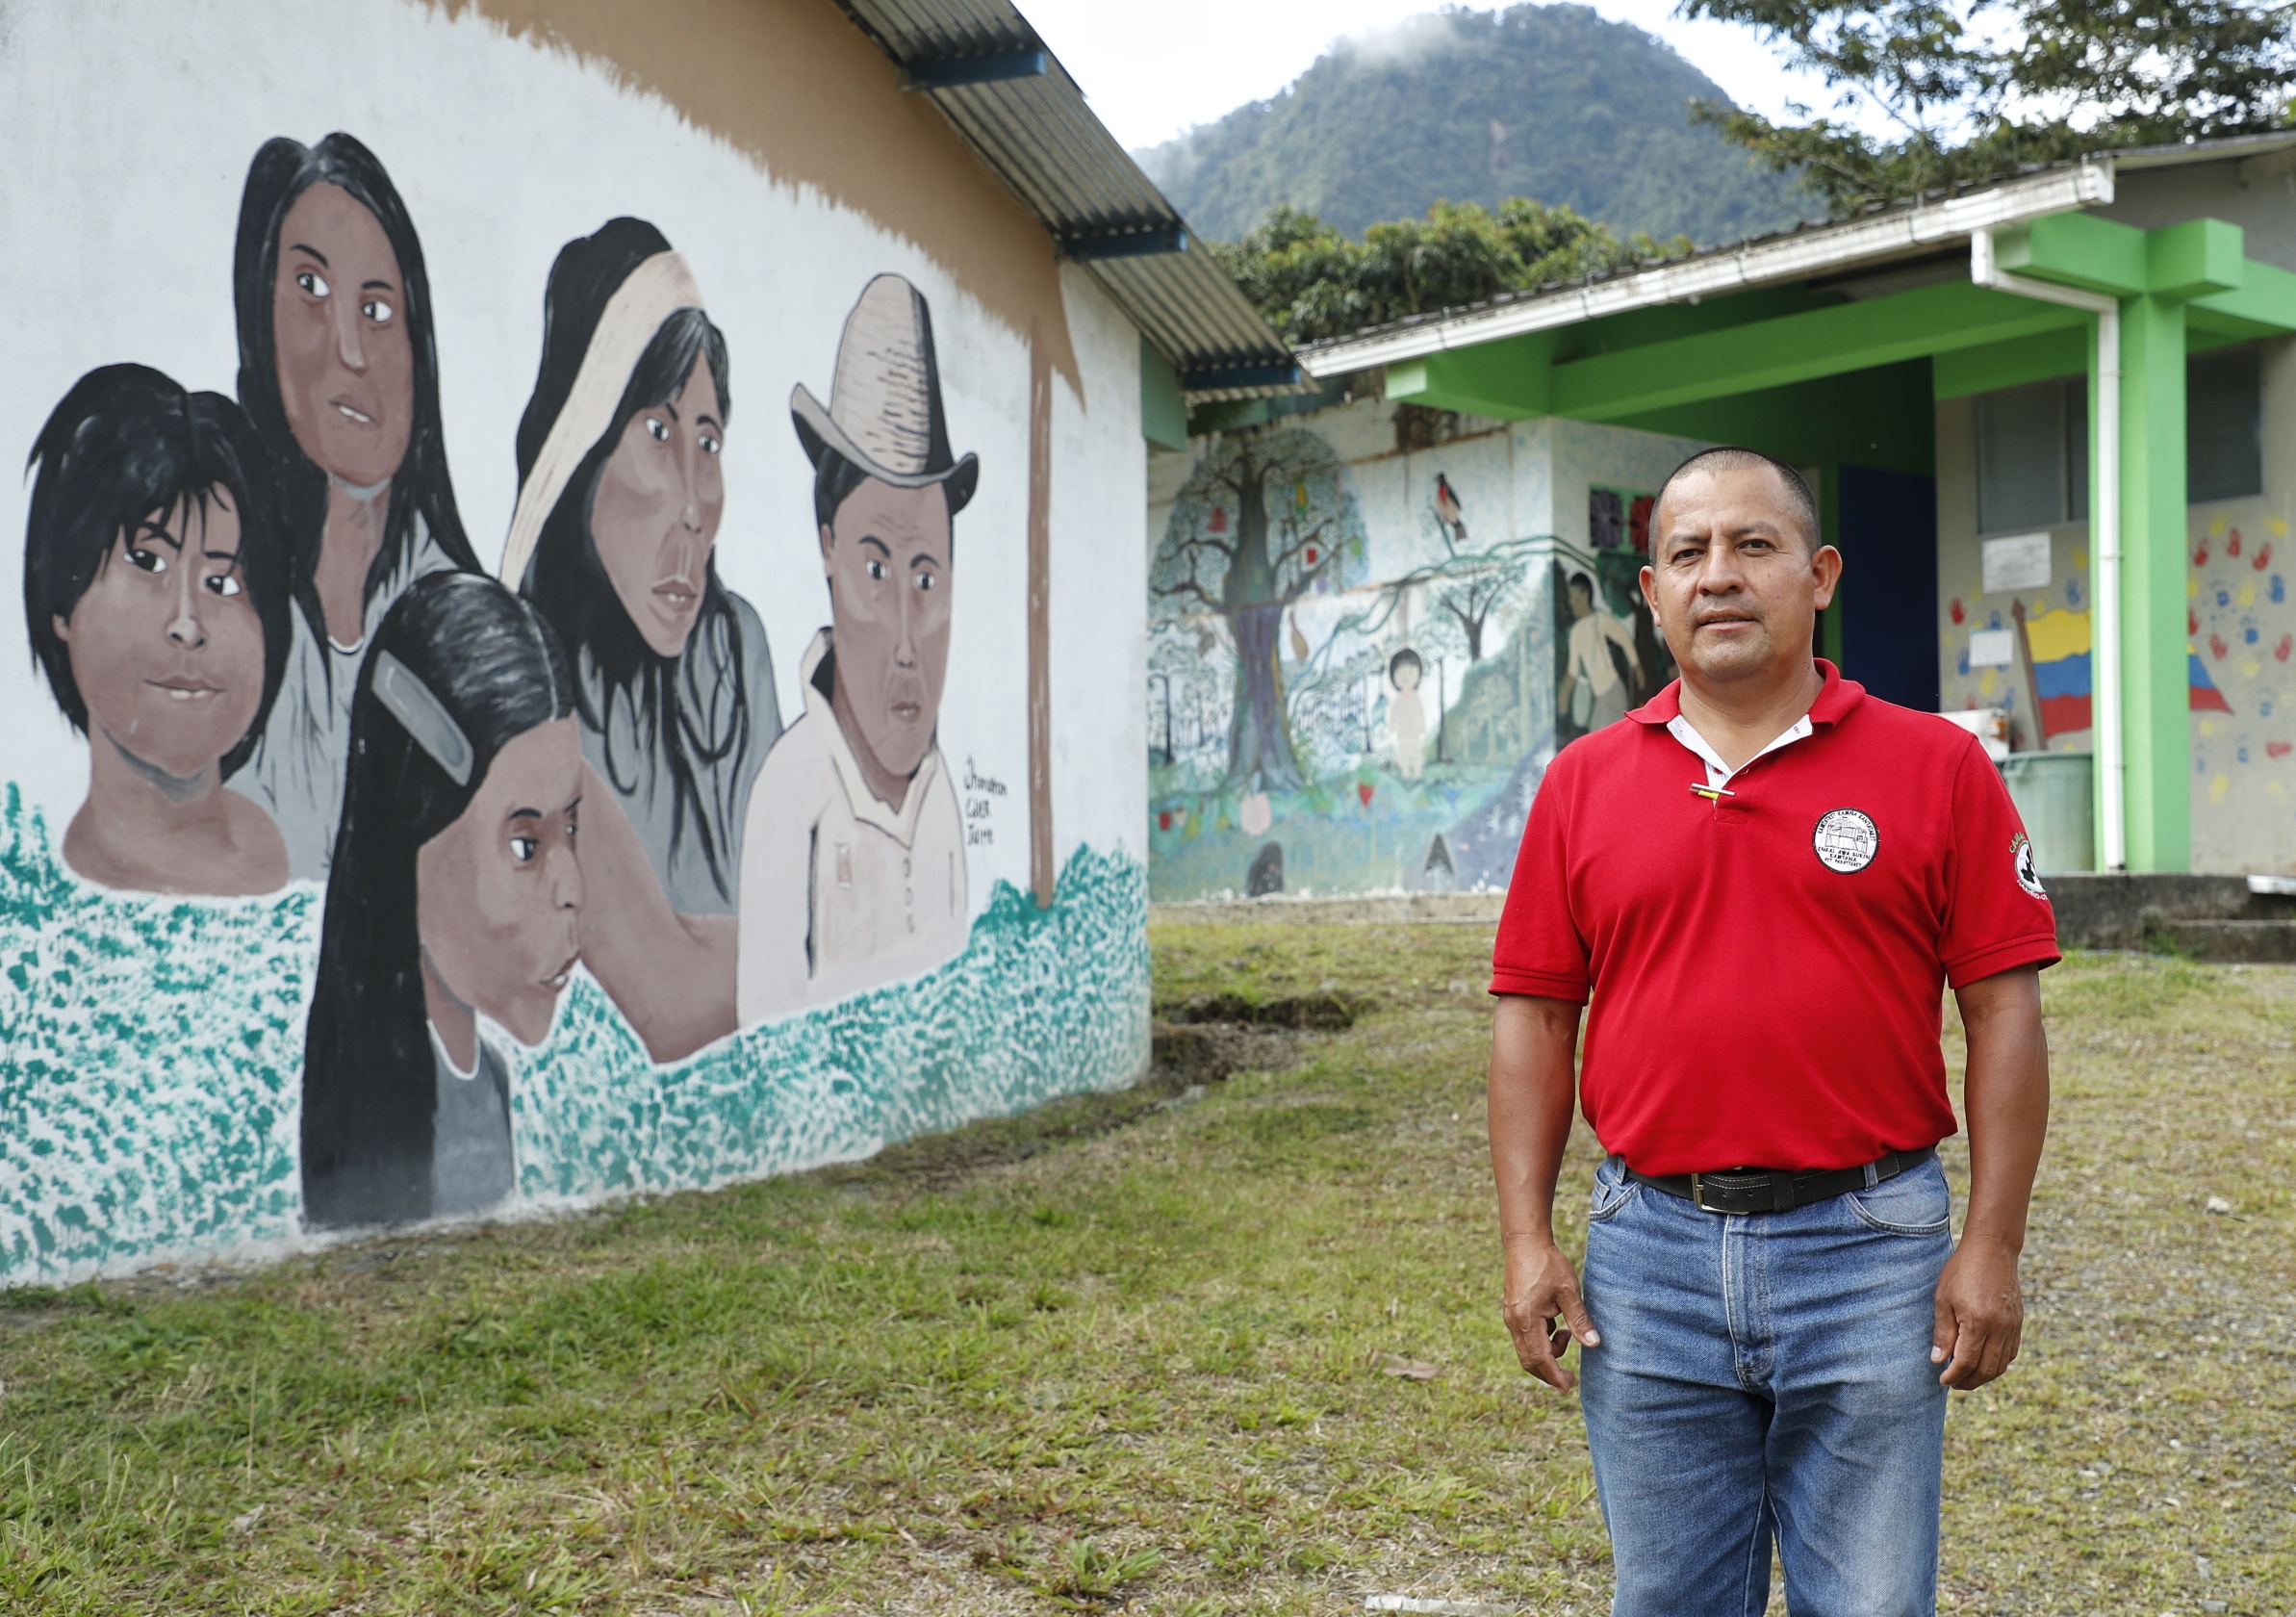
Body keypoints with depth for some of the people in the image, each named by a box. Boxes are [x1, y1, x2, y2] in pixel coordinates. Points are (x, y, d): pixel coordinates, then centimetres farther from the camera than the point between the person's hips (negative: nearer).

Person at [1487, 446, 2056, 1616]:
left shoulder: (1937, 766, -1)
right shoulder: (1582, 784, 5)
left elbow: (2003, 1009, -2)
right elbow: (1533, 1017, 6)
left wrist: (1991, 1246, -6)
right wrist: (1527, 1240, 1)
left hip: (1870, 1253, -2)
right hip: (1650, 1252, 2)